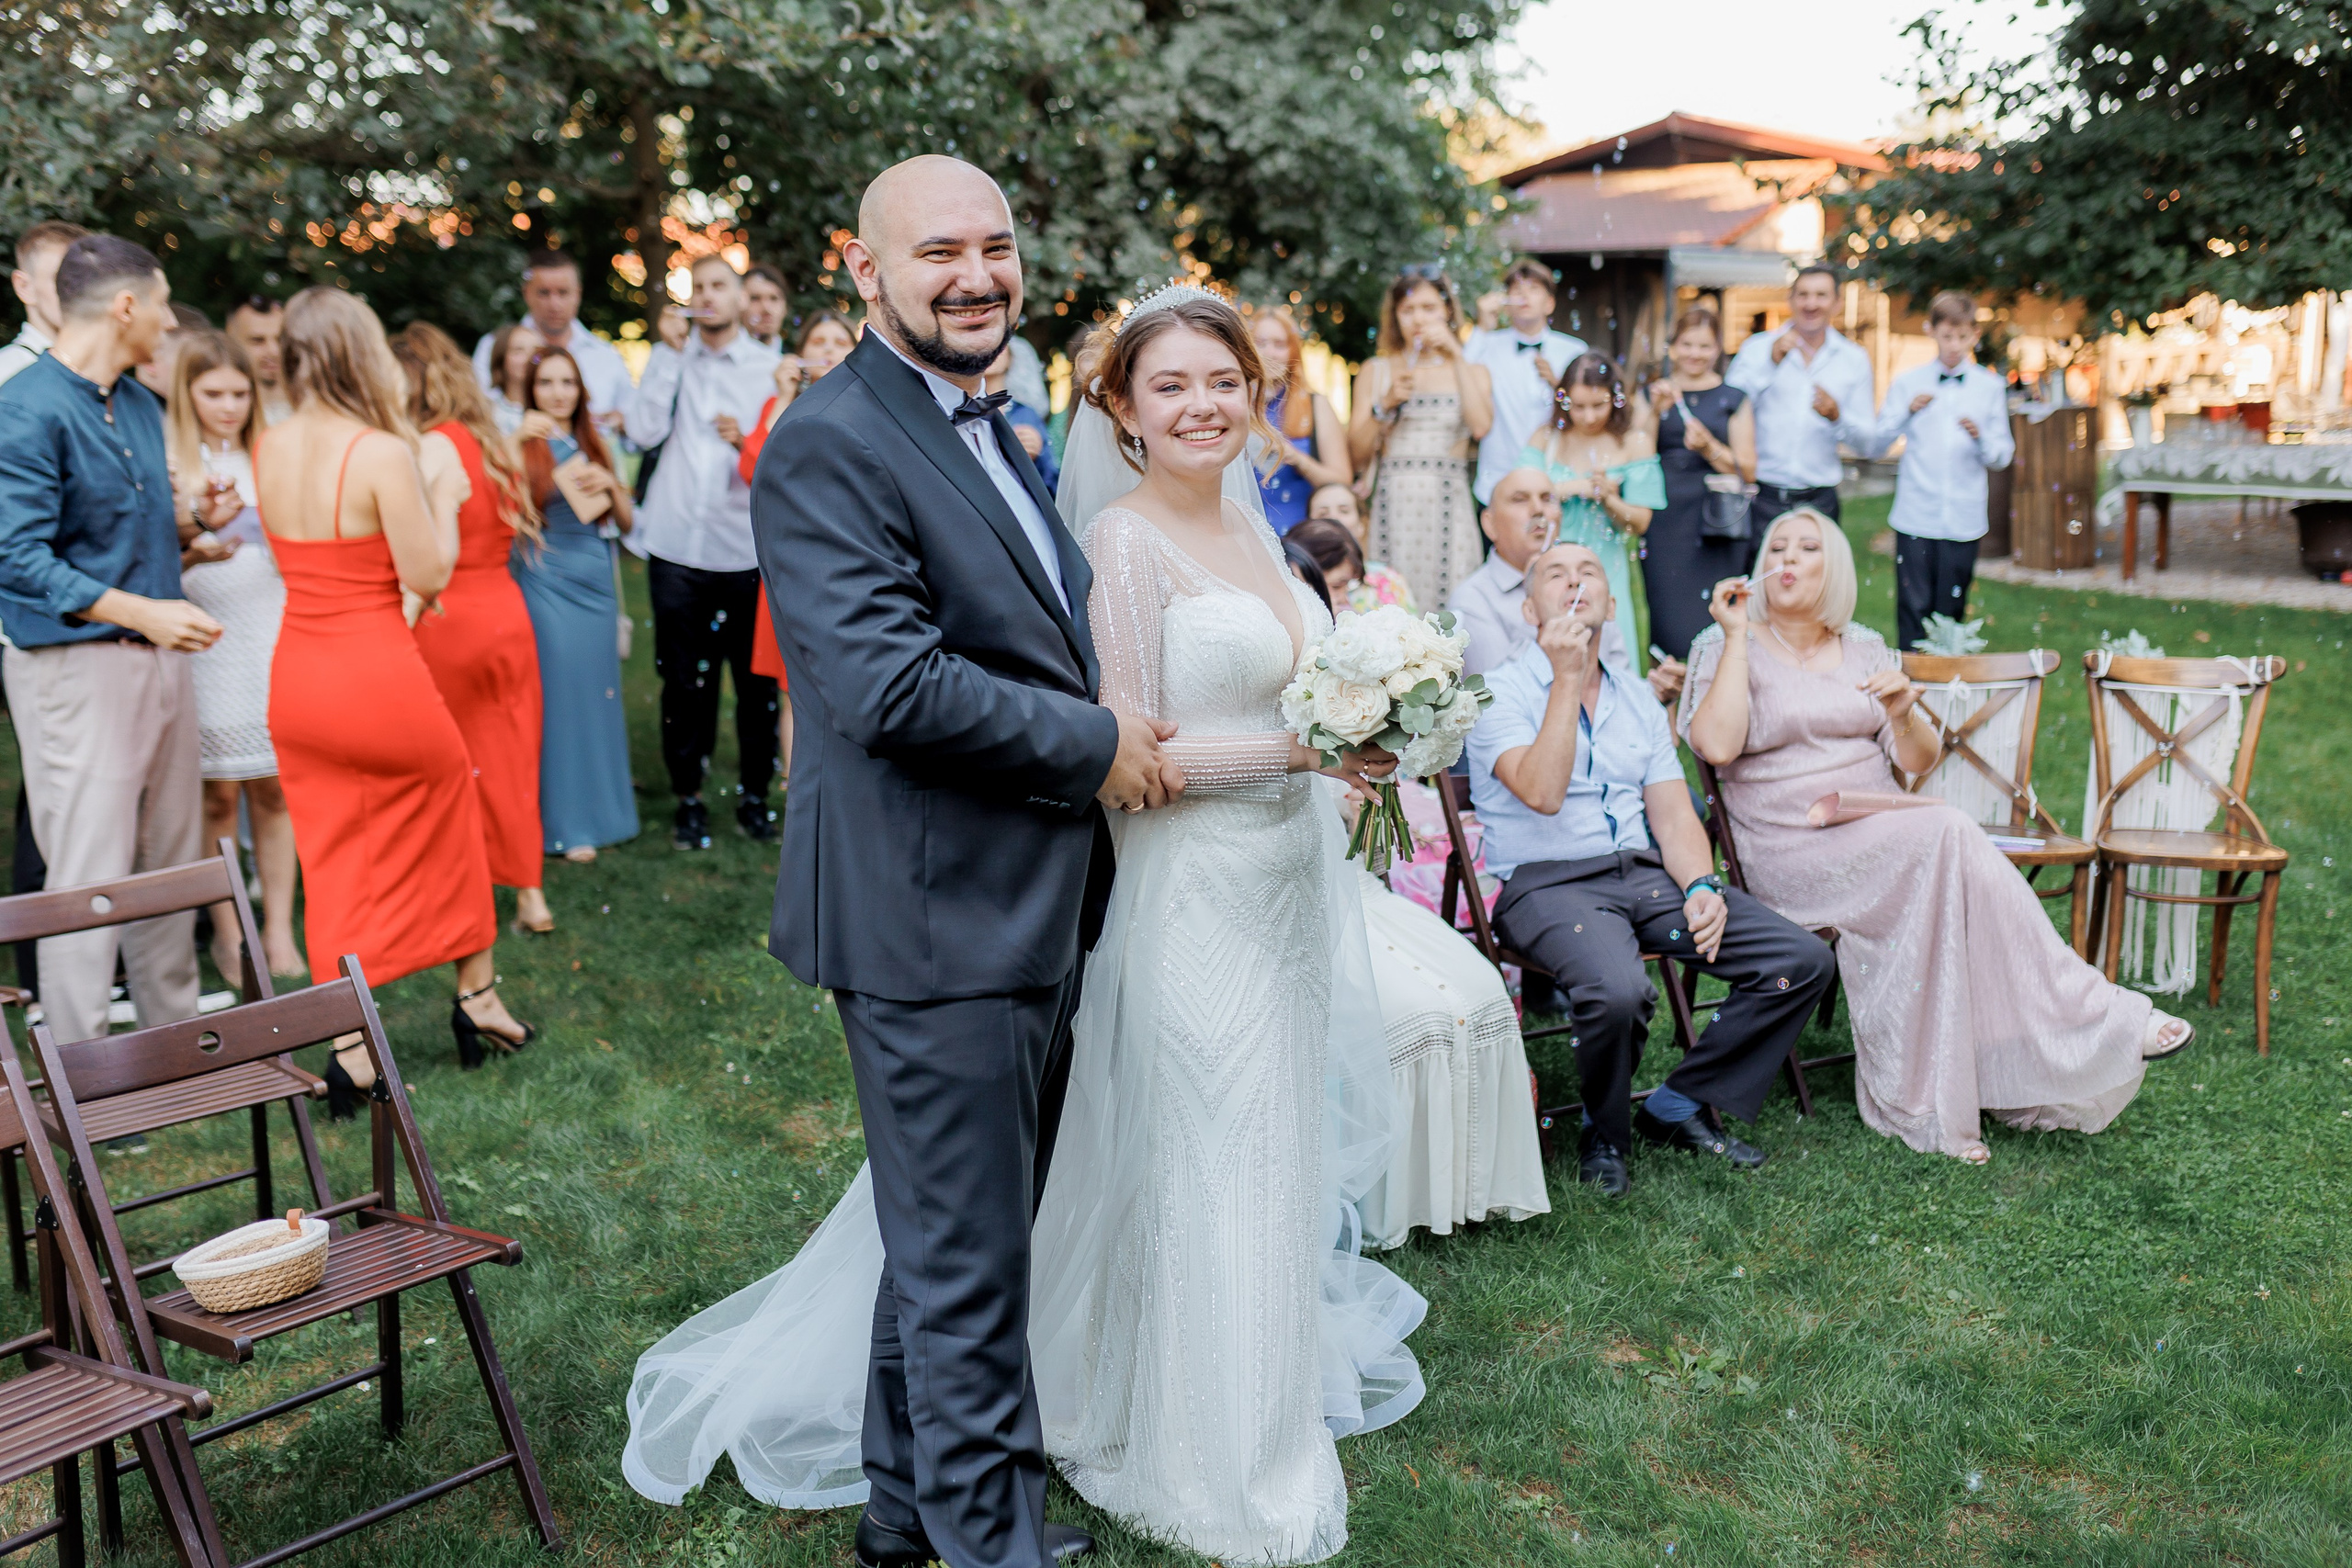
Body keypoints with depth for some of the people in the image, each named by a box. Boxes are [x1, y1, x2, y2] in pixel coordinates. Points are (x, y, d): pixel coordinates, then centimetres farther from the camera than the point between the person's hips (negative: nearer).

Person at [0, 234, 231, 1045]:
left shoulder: (141, 403, 14)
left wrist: (193, 517, 5)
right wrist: (141, 611, -26)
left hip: (160, 658, 9)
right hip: (77, 666, -8)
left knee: (172, 863, 15)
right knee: (90, 875, -5)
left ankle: (175, 1033, 28)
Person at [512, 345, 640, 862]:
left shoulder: (593, 445, 14)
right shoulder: (526, 446, 0)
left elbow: (627, 522, 13)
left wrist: (610, 484, -4)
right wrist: (518, 440, -27)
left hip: (595, 579, 5)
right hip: (546, 581, -5)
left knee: (599, 688, 8)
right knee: (559, 690, -4)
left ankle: (602, 807, 19)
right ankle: (567, 823, 2)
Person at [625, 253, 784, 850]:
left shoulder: (771, 367, 7)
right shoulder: (675, 358, 10)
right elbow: (644, 430, -5)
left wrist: (749, 442, -15)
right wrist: (669, 351, -5)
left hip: (746, 548, -1)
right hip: (677, 546, 1)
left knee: (756, 677, 2)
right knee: (684, 679, 5)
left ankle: (754, 795, 17)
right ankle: (689, 799, 16)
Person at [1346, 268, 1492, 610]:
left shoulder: (1472, 372, 13)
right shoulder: (1376, 371, 13)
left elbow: (1480, 427, -10)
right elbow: (1356, 456, 6)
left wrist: (1456, 356, -6)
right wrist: (1385, 405, -7)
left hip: (1448, 507, 0)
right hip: (1393, 508, 1)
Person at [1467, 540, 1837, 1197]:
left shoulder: (1637, 700, 19)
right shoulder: (1499, 693, 0)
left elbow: (1673, 816, 11)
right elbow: (1542, 793, -18)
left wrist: (1701, 888, -9)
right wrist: (1567, 677, -15)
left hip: (1647, 873, 6)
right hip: (1547, 884, -6)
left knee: (1803, 960, -11)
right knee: (1618, 991, -36)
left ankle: (1682, 1105, 5)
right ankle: (1604, 1133, -3)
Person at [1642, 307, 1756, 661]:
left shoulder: (1734, 399, 10)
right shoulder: (1654, 394, 13)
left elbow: (1747, 471, 4)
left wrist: (1710, 447, -12)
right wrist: (1655, 412, -7)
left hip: (1715, 524, -1)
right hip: (1664, 522, 1)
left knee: (1710, 625, -8)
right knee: (1668, 622, -6)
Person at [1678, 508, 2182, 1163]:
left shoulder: (1864, 649, 15)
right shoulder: (1726, 647, 2)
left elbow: (1918, 761, 14)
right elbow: (1717, 744, -18)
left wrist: (1902, 713, -8)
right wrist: (1736, 636, -13)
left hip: (1884, 836, 5)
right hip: (1793, 855, -5)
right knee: (1943, 830, -29)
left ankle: (1920, 1105, -26)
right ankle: (2100, 1016, -24)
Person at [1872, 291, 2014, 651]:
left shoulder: (1991, 387, 9)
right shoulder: (1908, 382, 7)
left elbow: (2002, 457, 7)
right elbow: (1875, 445, 0)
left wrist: (1980, 437, -13)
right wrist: (1908, 412, -14)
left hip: (1964, 522, 1)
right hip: (1915, 517, -1)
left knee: (1951, 613, 5)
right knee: (1913, 608, -5)